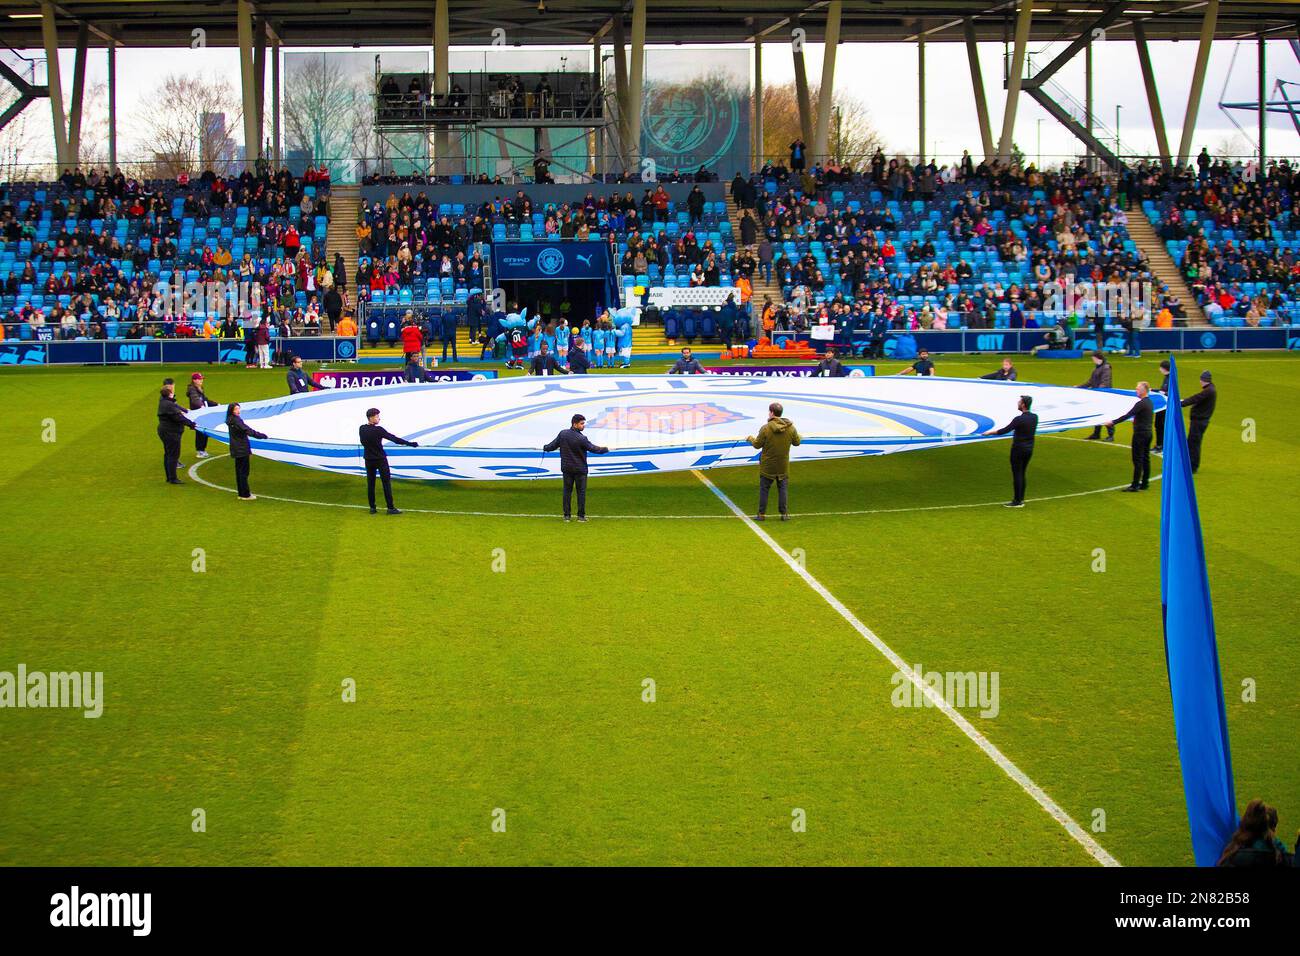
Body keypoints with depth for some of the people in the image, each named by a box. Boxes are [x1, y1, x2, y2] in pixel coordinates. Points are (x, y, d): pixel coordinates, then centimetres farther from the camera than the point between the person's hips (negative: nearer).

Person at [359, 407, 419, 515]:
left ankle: (372, 508, 10)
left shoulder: (361, 429, -2)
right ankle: (391, 508, 0)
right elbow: (394, 439, -17)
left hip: (369, 460, 5)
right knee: (386, 483, 1)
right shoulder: (378, 430, -18)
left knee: (370, 484, 10)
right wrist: (410, 444, -13)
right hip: (380, 459, -5)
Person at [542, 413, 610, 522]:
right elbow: (593, 449, -10)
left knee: (567, 491, 10)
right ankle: (581, 516, 5)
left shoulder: (563, 434, -6)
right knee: (581, 491, 5)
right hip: (580, 469, -4)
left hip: (566, 468, 4)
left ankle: (567, 515, 8)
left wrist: (545, 448, 25)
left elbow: (553, 445, 3)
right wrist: (605, 449, 7)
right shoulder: (581, 438, -19)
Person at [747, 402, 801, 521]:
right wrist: (798, 436, 30)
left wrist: (750, 439, 12)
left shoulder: (765, 428, -17)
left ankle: (762, 514, 10)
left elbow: (757, 444, -9)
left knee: (764, 489, 8)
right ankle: (784, 514, 10)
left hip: (767, 466, -2)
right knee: (782, 489, 11)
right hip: (783, 466, 2)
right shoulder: (790, 428, -7)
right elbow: (797, 442, 6)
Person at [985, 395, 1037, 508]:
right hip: (1029, 449, 7)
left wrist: (990, 432, -5)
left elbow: (1004, 430, -18)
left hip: (1018, 449, -7)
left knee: (1017, 475, -1)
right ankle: (1020, 499, 19)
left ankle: (1017, 501, 2)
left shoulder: (1019, 419, -21)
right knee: (1022, 474, 15)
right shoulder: (1034, 417, 1)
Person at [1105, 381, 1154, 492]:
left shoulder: (1141, 404, -20)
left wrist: (1113, 422, -19)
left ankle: (1135, 485, -4)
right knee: (1146, 458, 14)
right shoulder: (1149, 402, 9)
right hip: (1148, 432, 9)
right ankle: (1144, 483, 20)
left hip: (1140, 433, -9)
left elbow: (1128, 415, -22)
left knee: (1137, 460, -6)